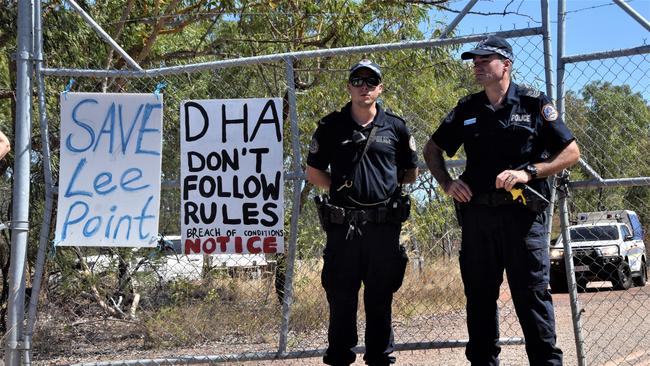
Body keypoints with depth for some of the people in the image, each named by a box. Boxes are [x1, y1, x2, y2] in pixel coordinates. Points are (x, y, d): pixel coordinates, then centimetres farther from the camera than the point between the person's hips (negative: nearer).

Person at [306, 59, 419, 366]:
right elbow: (313, 171, 10)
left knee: (381, 295, 8)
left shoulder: (395, 127, 7)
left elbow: (411, 172, 16)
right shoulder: (331, 126, 5)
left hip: (384, 224, 1)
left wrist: (388, 184, 6)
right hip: (343, 224, 0)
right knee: (340, 294, 4)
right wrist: (340, 188, 1)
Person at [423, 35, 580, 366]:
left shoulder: (535, 104, 1)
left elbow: (571, 152, -1)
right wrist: (446, 183, 6)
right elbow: (432, 149, 23)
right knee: (479, 295, 9)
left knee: (532, 293, -6)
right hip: (477, 212, 4)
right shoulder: (467, 109, 12)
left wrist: (528, 172, -13)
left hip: (522, 212, -4)